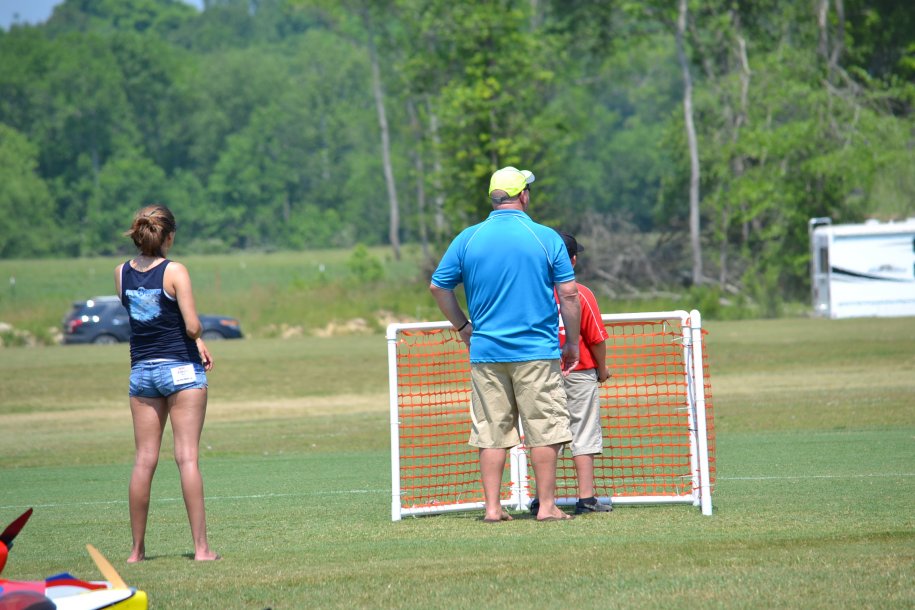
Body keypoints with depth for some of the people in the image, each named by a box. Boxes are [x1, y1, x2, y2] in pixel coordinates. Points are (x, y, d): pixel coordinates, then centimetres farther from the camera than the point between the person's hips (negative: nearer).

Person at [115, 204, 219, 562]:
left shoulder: (122, 273, 4)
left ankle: (137, 549, 9)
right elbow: (192, 327, -16)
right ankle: (201, 547, -6)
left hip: (141, 371, 4)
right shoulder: (174, 272, -12)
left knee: (144, 459, 7)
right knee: (187, 456, -4)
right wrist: (196, 338, 9)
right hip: (181, 368, -4)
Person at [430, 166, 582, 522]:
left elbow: (438, 286, 8)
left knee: (491, 432, 7)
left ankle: (492, 507, 6)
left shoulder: (468, 239, 2)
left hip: (486, 351, 3)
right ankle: (547, 505, 2)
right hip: (537, 352, -3)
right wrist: (573, 342, 6)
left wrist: (463, 327, 20)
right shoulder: (546, 238, -5)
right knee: (544, 430, 3)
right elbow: (568, 293, -4)